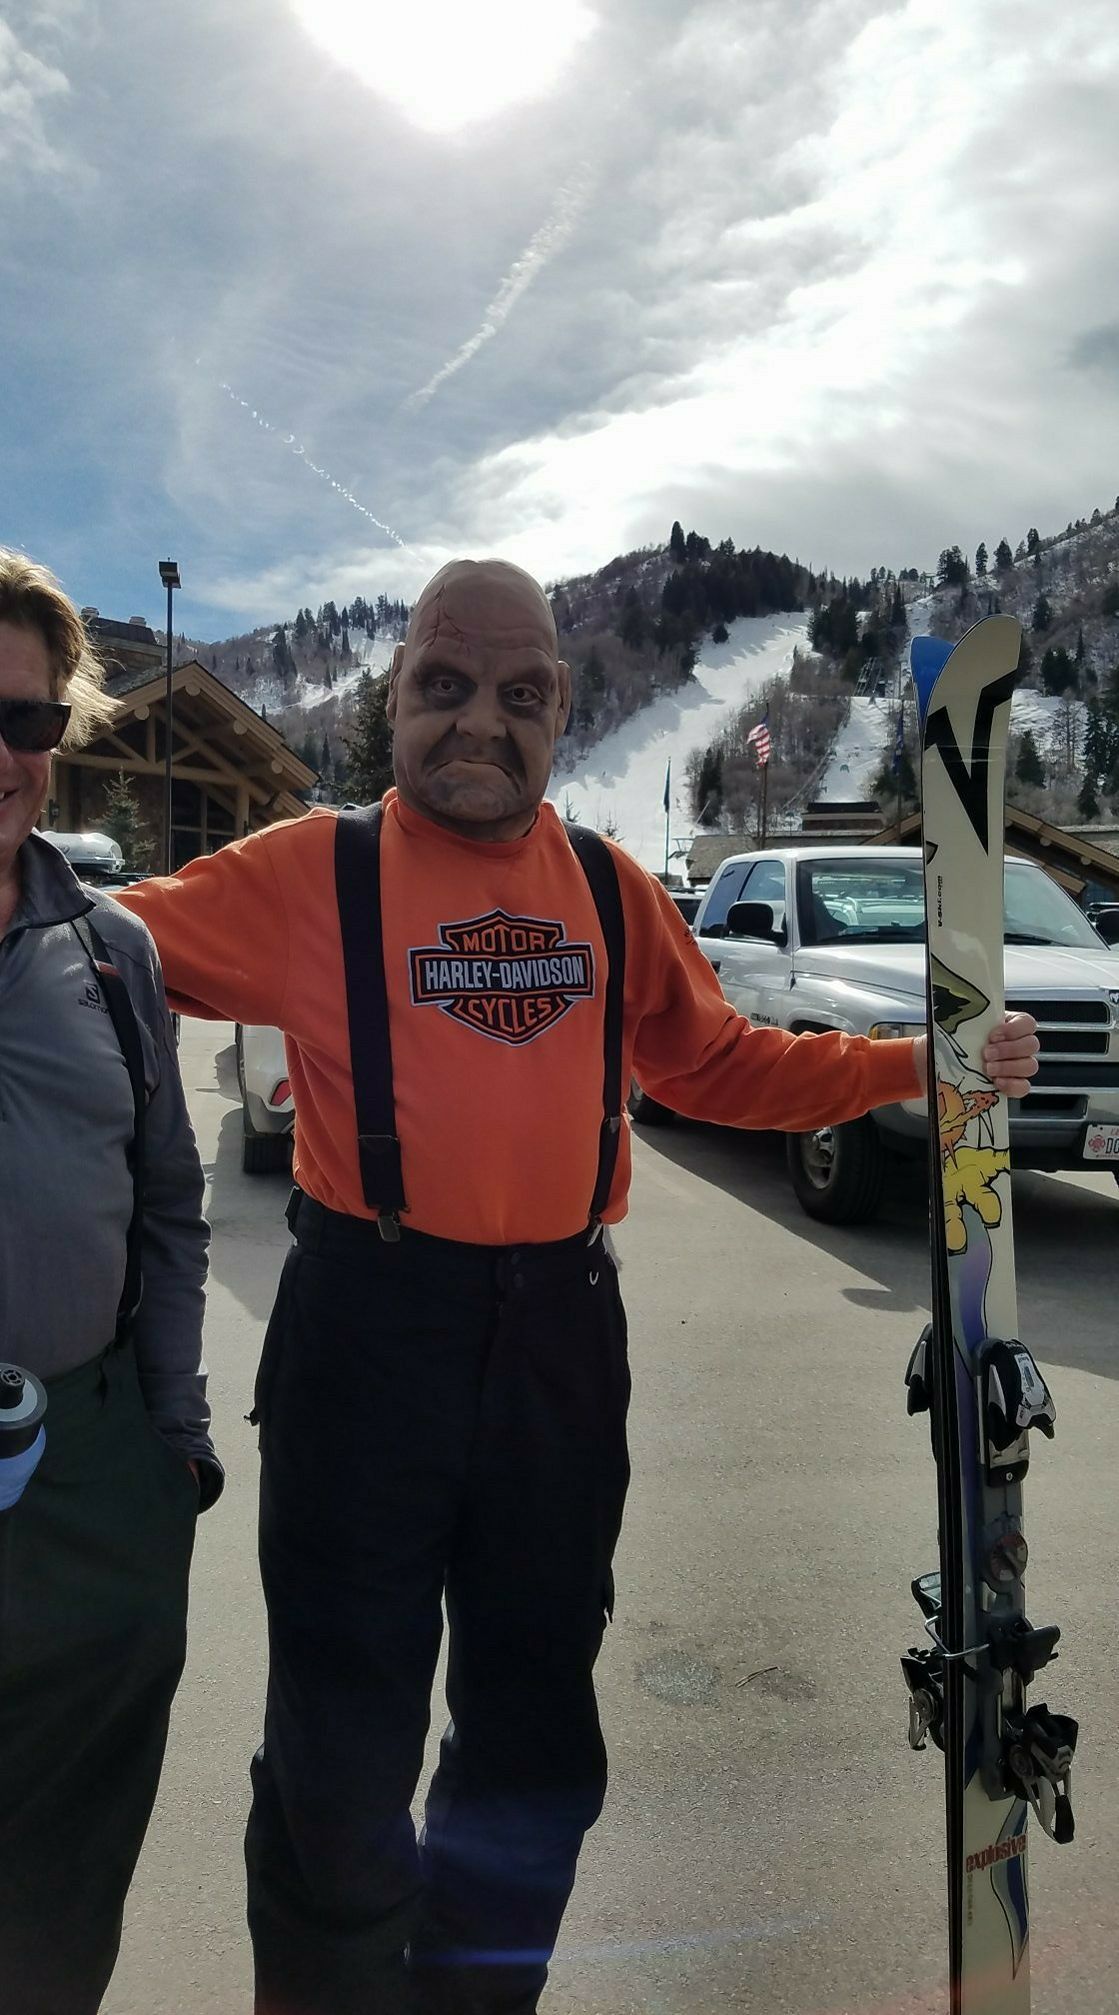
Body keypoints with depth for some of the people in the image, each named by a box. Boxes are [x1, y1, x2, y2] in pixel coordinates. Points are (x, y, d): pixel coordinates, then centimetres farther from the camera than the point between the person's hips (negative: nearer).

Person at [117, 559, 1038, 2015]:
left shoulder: (612, 892, 6)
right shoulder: (312, 874, -6)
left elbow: (719, 1064, 11)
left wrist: (924, 1065, 7)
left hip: (562, 1330, 4)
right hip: (366, 1329, -4)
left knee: (536, 1717, 21)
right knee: (345, 1726, 10)